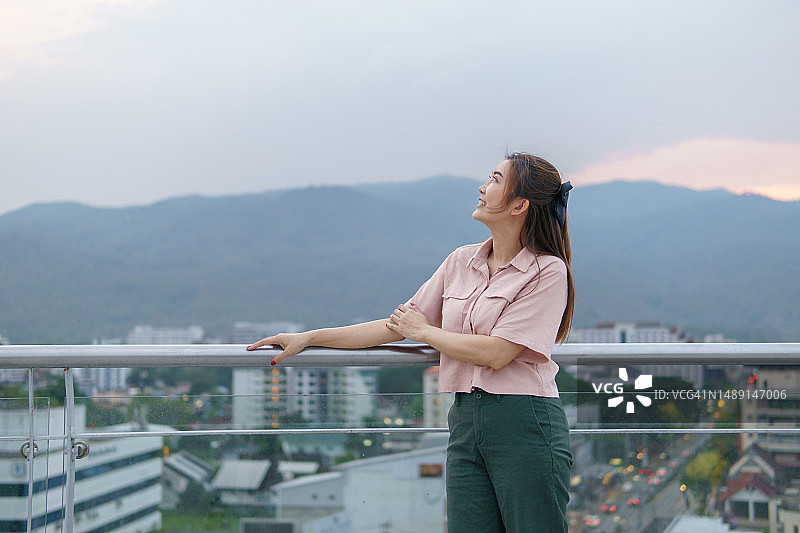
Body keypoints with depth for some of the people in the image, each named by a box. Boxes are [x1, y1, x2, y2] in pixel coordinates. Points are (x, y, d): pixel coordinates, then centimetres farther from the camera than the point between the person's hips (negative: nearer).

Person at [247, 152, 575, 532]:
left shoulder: (548, 270, -6)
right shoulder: (462, 261, 13)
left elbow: (495, 352, -14)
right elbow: (398, 326, 15)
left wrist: (422, 331, -1)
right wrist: (309, 338, 11)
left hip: (525, 425, -5)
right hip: (465, 420, 6)